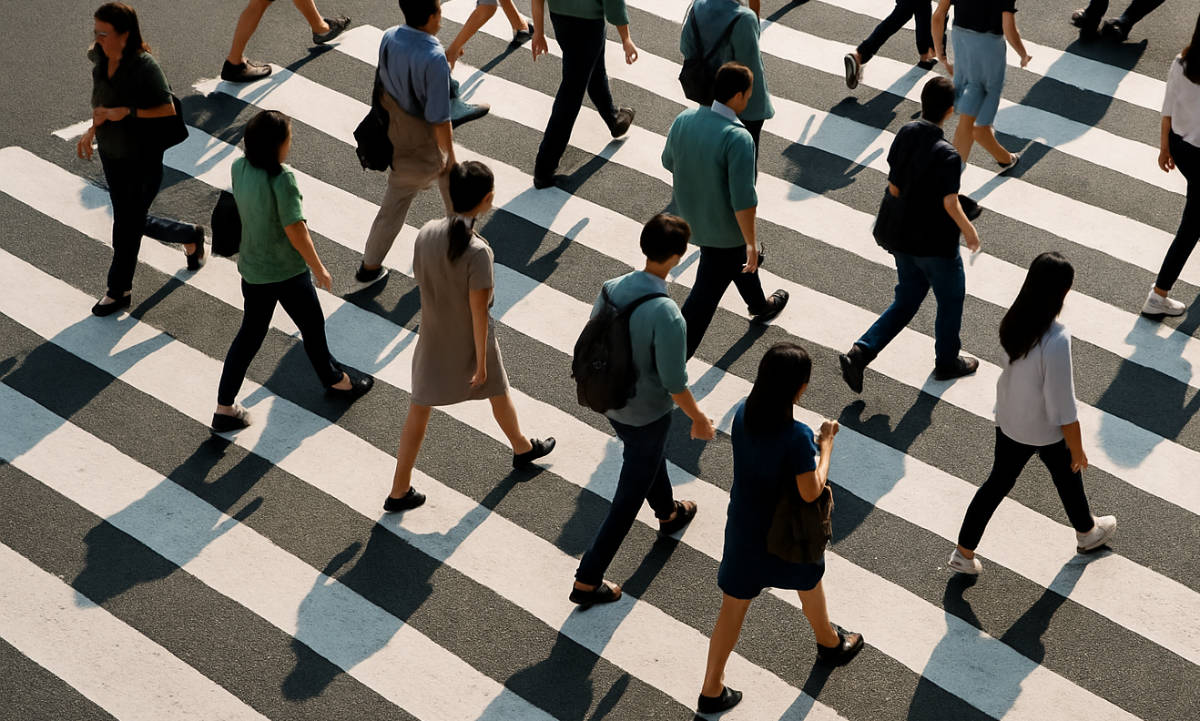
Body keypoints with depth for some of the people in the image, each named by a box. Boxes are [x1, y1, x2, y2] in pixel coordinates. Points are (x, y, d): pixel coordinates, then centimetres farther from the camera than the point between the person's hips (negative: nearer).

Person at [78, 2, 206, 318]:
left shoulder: (144, 66, -25)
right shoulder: (99, 58, -5)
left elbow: (168, 110, -21)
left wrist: (127, 112, -29)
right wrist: (92, 130, 3)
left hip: (142, 158, -7)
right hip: (111, 153, 7)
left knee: (127, 225, 7)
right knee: (135, 221, 19)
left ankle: (118, 291, 26)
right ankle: (191, 236, 45)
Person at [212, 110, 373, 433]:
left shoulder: (239, 168, -7)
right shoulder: (282, 179, -28)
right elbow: (295, 230, -25)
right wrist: (319, 269, -13)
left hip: (252, 267, 6)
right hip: (286, 271, -6)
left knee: (250, 333, 18)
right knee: (313, 327, 18)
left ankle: (224, 408, 18)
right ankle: (334, 381, 43)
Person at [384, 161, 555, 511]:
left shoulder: (427, 232, -14)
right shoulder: (478, 251, -31)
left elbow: (420, 280, 1)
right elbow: (479, 313, -23)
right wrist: (482, 361, -12)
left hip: (433, 340, 4)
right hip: (470, 343, -4)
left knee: (419, 411, 15)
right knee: (498, 393, 25)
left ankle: (399, 491, 22)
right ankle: (523, 448, 52)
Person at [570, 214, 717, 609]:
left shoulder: (611, 289, -14)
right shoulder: (667, 316, -34)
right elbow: (675, 383, -25)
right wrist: (699, 420, -7)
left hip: (611, 402, 7)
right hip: (648, 414, -7)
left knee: (651, 457, 35)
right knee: (629, 498, 9)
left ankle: (669, 514, 63)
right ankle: (587, 580, 16)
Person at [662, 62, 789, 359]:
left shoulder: (684, 119, -11)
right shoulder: (738, 138, -32)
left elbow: (669, 161, 7)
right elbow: (743, 200, -30)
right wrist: (751, 242, -19)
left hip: (691, 214, 8)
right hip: (723, 228, -8)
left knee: (740, 260, 33)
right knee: (707, 292, 8)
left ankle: (760, 307, 60)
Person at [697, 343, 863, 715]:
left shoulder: (742, 414, -14)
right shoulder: (797, 437, -33)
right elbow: (811, 492, -24)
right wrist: (826, 444, -15)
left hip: (743, 530, 4)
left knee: (733, 607, 16)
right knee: (810, 585, 29)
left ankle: (711, 689, 24)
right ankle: (830, 644, 57)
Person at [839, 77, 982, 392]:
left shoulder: (905, 134, -5)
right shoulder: (947, 155, -25)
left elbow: (893, 188, 1)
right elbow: (950, 203, -25)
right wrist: (970, 232, -8)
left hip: (903, 239, 6)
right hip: (937, 245, -6)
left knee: (905, 302, 19)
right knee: (951, 300, 19)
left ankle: (859, 353, 5)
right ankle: (947, 362, 35)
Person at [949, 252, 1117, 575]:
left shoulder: (1013, 322, -15)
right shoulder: (1056, 341, -36)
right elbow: (1064, 409, -27)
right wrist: (1077, 449, -12)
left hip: (1008, 422, 5)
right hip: (1046, 432, -5)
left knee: (998, 481, 21)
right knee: (1068, 479, 24)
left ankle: (964, 553, 27)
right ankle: (1087, 533, 52)